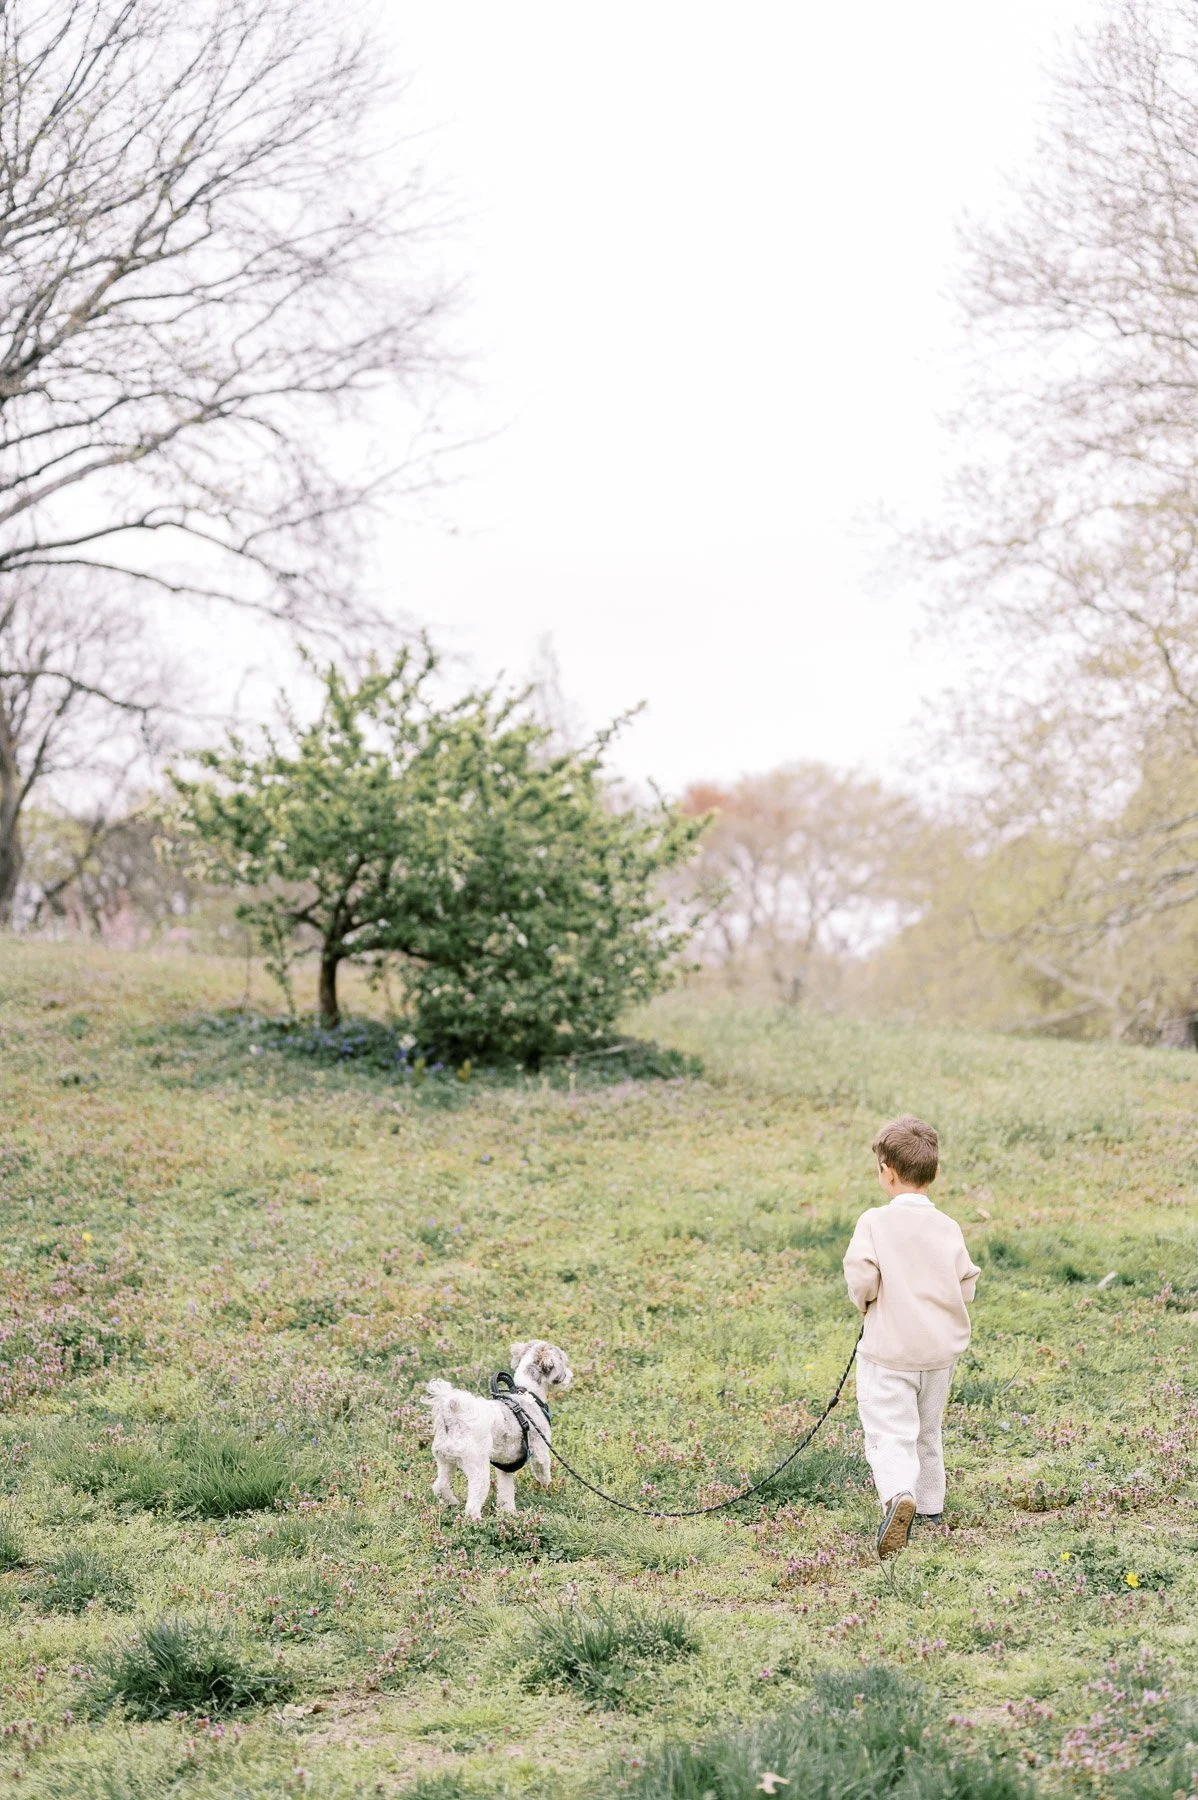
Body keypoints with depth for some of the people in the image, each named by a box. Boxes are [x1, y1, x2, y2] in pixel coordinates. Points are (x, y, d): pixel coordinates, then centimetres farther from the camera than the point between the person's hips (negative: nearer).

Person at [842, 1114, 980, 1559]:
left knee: (890, 1433, -8)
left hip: (889, 1350, -5)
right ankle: (931, 1512, 30)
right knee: (927, 1433, 21)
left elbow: (860, 1276, -20)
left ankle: (898, 1495, -34)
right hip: (940, 1348, 5)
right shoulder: (948, 1227, 1)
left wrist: (864, 1302, 1)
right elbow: (966, 1286, 2)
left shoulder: (875, 1221, -12)